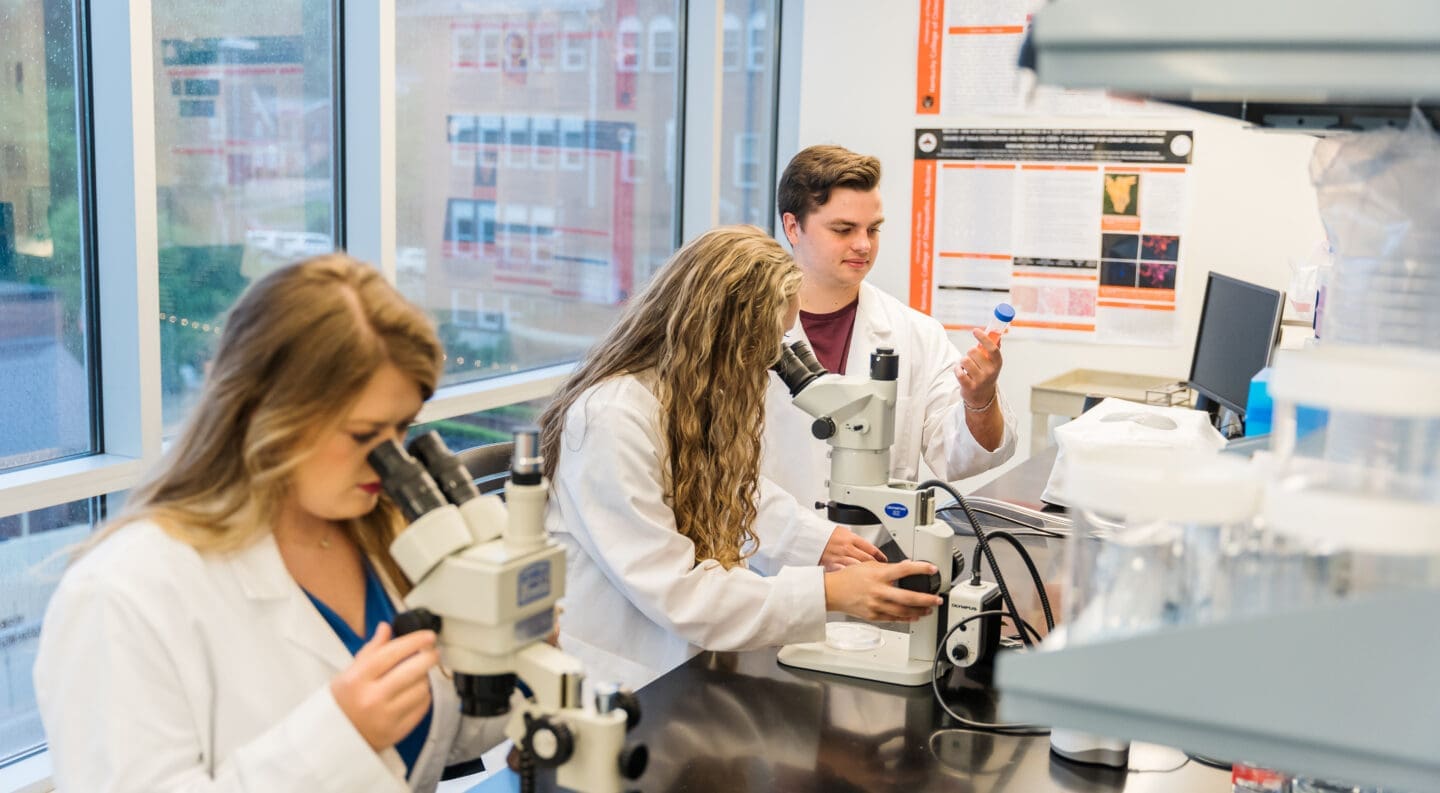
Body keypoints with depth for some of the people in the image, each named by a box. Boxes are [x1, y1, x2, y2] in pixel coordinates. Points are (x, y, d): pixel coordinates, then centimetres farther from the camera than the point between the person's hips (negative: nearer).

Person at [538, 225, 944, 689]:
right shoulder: (612, 419, -23)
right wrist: (829, 593, -26)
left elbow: (742, 494, 20)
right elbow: (674, 591, -24)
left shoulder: (696, 401, 7)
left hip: (687, 657, 8)